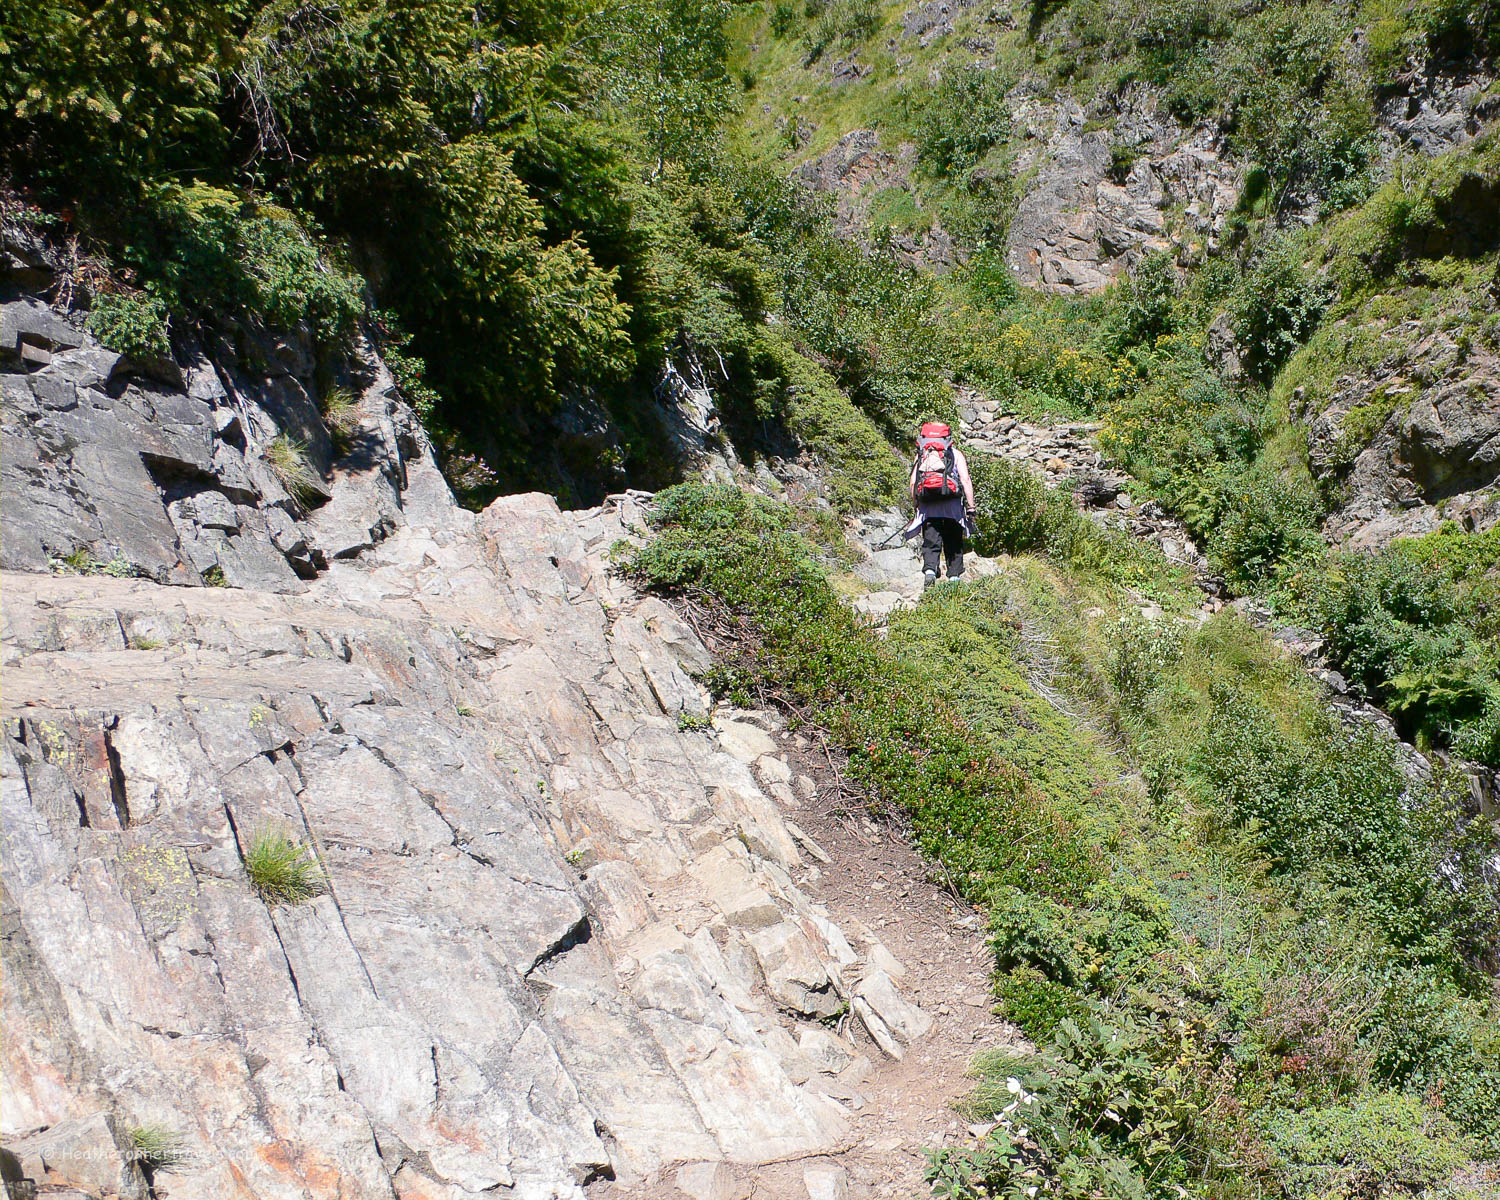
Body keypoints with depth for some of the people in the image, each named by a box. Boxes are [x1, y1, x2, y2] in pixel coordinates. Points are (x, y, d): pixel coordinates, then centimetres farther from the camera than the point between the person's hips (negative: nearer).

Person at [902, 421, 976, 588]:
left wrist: (917, 506, 18)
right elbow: (966, 480, 2)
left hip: (927, 505, 1)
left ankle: (929, 570, -21)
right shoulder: (955, 454, 14)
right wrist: (971, 507, 2)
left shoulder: (921, 455, 19)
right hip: (952, 504, -1)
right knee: (953, 542, 11)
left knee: (930, 542, 1)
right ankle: (954, 576, 6)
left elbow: (913, 483, 9)